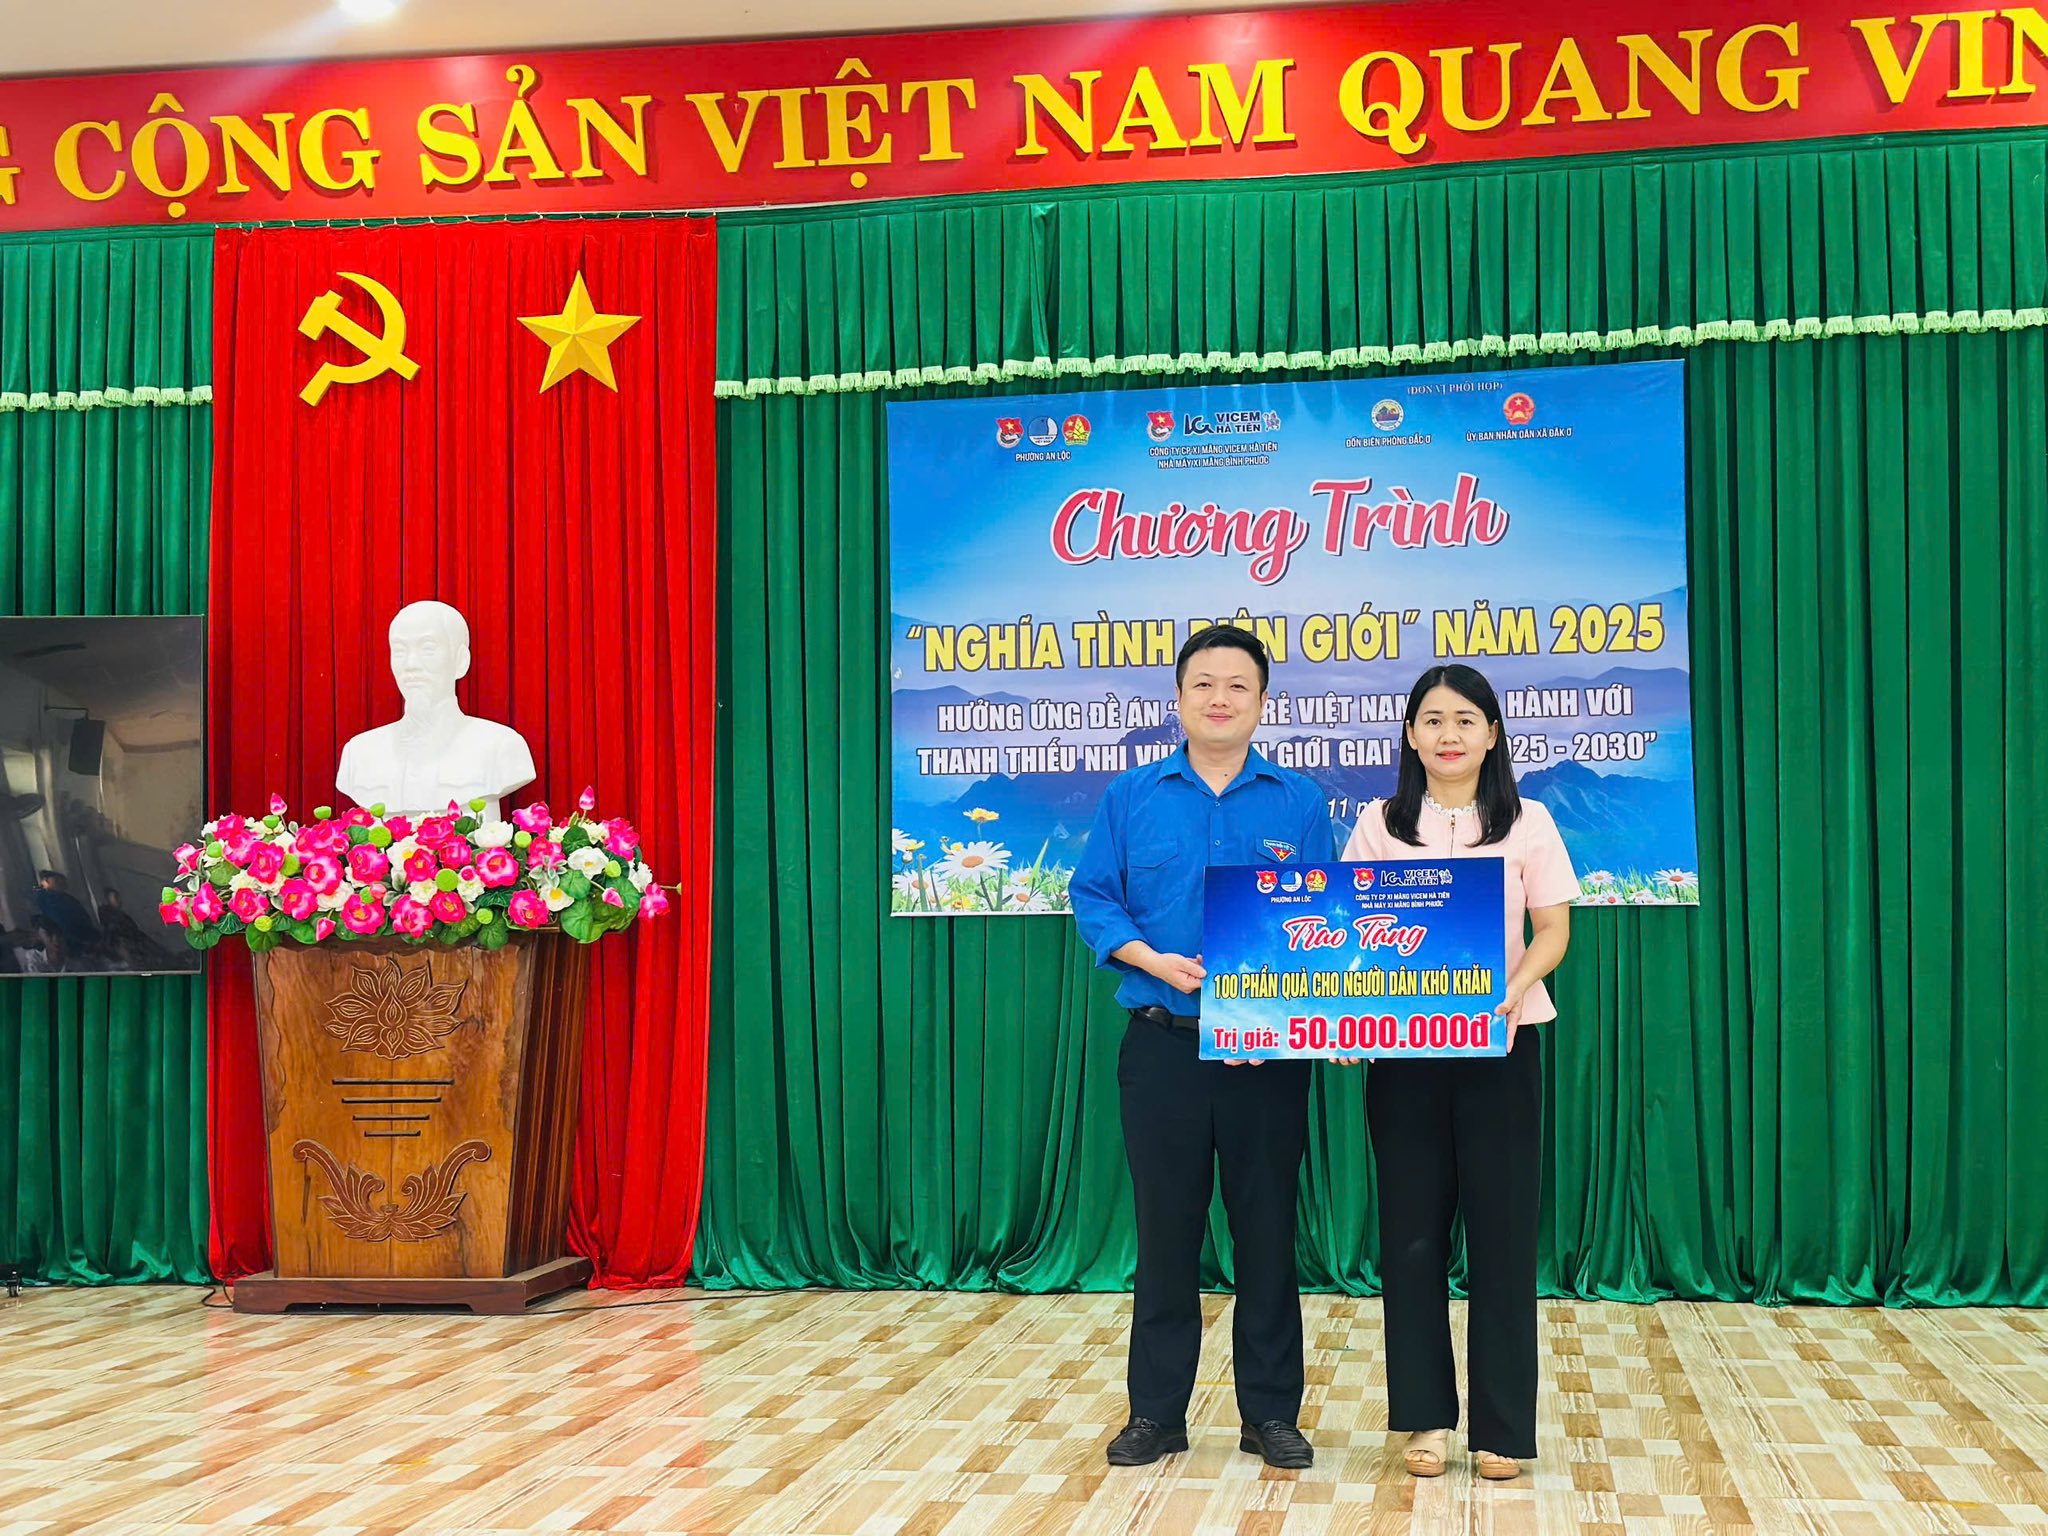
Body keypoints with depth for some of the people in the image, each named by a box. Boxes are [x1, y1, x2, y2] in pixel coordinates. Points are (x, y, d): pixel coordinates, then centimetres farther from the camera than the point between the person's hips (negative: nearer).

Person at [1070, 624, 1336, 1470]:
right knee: (1166, 1227, 7)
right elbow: (1093, 897, 4)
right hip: (1162, 1043, 0)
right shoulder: (1131, 795, 6)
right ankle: (1156, 1413, 18)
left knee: (1266, 1227, 6)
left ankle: (1271, 1414, 18)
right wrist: (1154, 961, -12)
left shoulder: (1298, 802, 4)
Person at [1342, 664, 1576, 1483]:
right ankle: (1425, 1414, 16)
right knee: (1412, 1225, 4)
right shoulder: (1380, 824, 6)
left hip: (1500, 1043, -1)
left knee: (1502, 1224, 1)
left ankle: (1502, 1425, 10)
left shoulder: (1527, 823, 4)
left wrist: (1515, 987, -17)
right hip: (1403, 1045, 1)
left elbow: (1553, 930, 2)